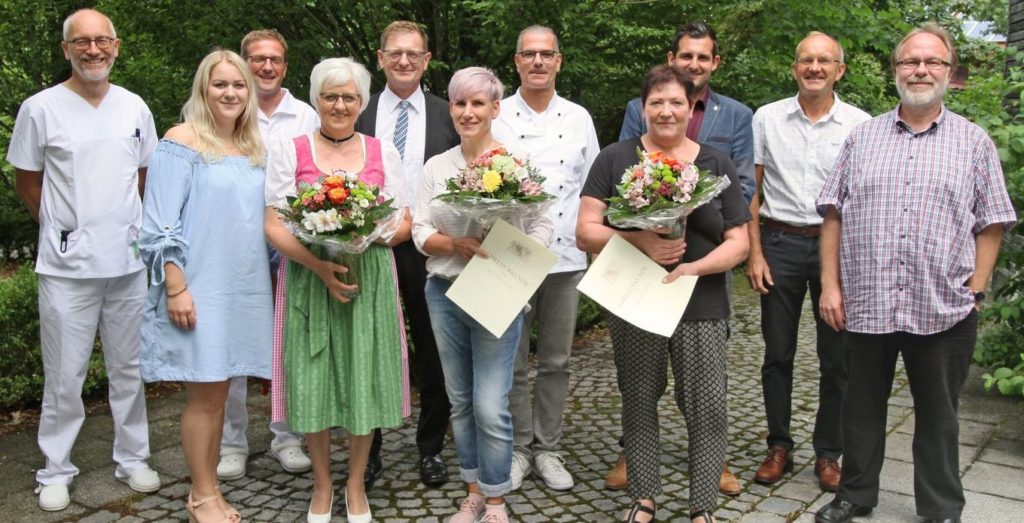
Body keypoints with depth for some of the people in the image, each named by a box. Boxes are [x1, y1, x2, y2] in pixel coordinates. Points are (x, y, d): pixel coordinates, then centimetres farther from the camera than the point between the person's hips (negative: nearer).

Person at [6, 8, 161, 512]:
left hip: (130, 262, 3)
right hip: (67, 265, -3)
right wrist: (63, 228, 8)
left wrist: (124, 225, 13)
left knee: (130, 370, 12)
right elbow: (26, 181, 6)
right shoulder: (40, 109, -4)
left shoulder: (135, 108, 6)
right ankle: (55, 471, 19)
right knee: (64, 376, 4)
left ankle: (132, 458, 26)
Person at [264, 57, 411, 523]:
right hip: (309, 279, -1)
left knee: (365, 379, 2)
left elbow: (403, 222, 8)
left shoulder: (382, 152, 9)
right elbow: (274, 226, -2)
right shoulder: (289, 150, 4)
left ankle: (356, 484, 20)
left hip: (370, 279, 1)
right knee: (313, 381, 2)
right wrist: (318, 264, -17)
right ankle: (322, 484, 22)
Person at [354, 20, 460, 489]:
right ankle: (369, 450, 25)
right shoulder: (359, 114, 4)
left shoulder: (447, 116, 4)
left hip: (431, 249, 0)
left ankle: (431, 448, 26)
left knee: (433, 354, 9)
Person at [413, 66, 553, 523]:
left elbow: (542, 228, -3)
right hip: (445, 293, 4)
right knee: (460, 400, 12)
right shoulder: (436, 167, 7)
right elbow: (420, 232, 3)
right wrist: (456, 244, -16)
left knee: (490, 407, -6)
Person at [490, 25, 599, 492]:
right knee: (512, 363, 6)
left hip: (567, 256, 2)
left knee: (556, 362, 10)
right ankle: (516, 447, 21)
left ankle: (547, 448, 24)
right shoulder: (496, 118, 1)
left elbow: (591, 186, 11)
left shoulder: (579, 118, 9)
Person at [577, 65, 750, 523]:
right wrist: (640, 243, -20)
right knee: (638, 402, 11)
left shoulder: (717, 165, 5)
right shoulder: (614, 160, 2)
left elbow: (738, 243, 3)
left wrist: (696, 267, -15)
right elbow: (586, 231, -4)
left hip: (701, 308, 0)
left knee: (707, 408, 1)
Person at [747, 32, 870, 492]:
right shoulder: (767, 118, 3)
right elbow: (751, 191, 4)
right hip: (780, 243, 0)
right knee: (777, 353, 8)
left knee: (837, 358, 6)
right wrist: (754, 252, -2)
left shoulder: (860, 125, 1)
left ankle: (828, 454, 22)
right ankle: (779, 446, 23)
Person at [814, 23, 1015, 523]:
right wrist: (830, 285, -2)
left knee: (938, 415, 12)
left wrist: (974, 291, -5)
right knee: (861, 408, 13)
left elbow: (991, 225, 3)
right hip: (865, 303, 1)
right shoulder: (862, 137, 7)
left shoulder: (974, 142, 4)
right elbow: (833, 214, 5)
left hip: (943, 310, -1)